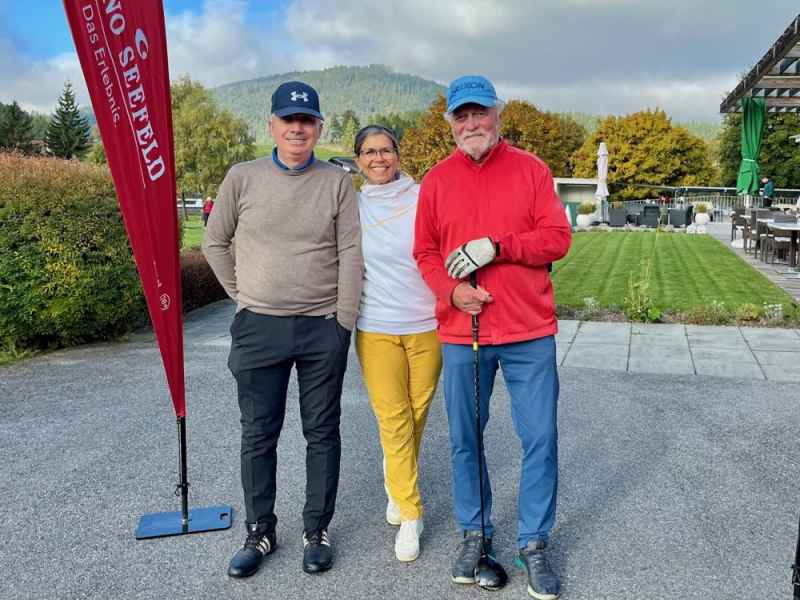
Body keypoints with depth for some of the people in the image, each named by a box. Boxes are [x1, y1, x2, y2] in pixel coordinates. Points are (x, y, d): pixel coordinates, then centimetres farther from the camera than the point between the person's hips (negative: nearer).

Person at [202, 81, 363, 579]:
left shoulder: (337, 182, 0)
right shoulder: (243, 178, 2)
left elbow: (351, 254, -3)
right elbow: (215, 243, 10)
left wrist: (344, 322, -7)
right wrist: (243, 296, 7)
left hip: (323, 329, 0)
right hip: (259, 327, 1)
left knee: (322, 433, 9)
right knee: (258, 435, 9)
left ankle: (317, 530, 25)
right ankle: (260, 532, 26)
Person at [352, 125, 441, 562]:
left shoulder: (424, 197, 1)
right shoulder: (351, 207, 5)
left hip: (427, 325, 0)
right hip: (376, 329, 0)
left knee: (416, 415, 10)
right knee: (393, 420, -3)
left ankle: (396, 479, 38)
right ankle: (410, 516, 10)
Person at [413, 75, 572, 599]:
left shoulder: (530, 169, 3)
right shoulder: (436, 180, 7)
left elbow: (558, 238, -3)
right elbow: (425, 252, 7)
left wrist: (495, 246, -16)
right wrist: (452, 290, -12)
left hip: (530, 333, -1)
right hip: (460, 333, 2)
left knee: (540, 438, 2)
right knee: (465, 440, 11)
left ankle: (534, 544, 20)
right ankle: (474, 534, 30)